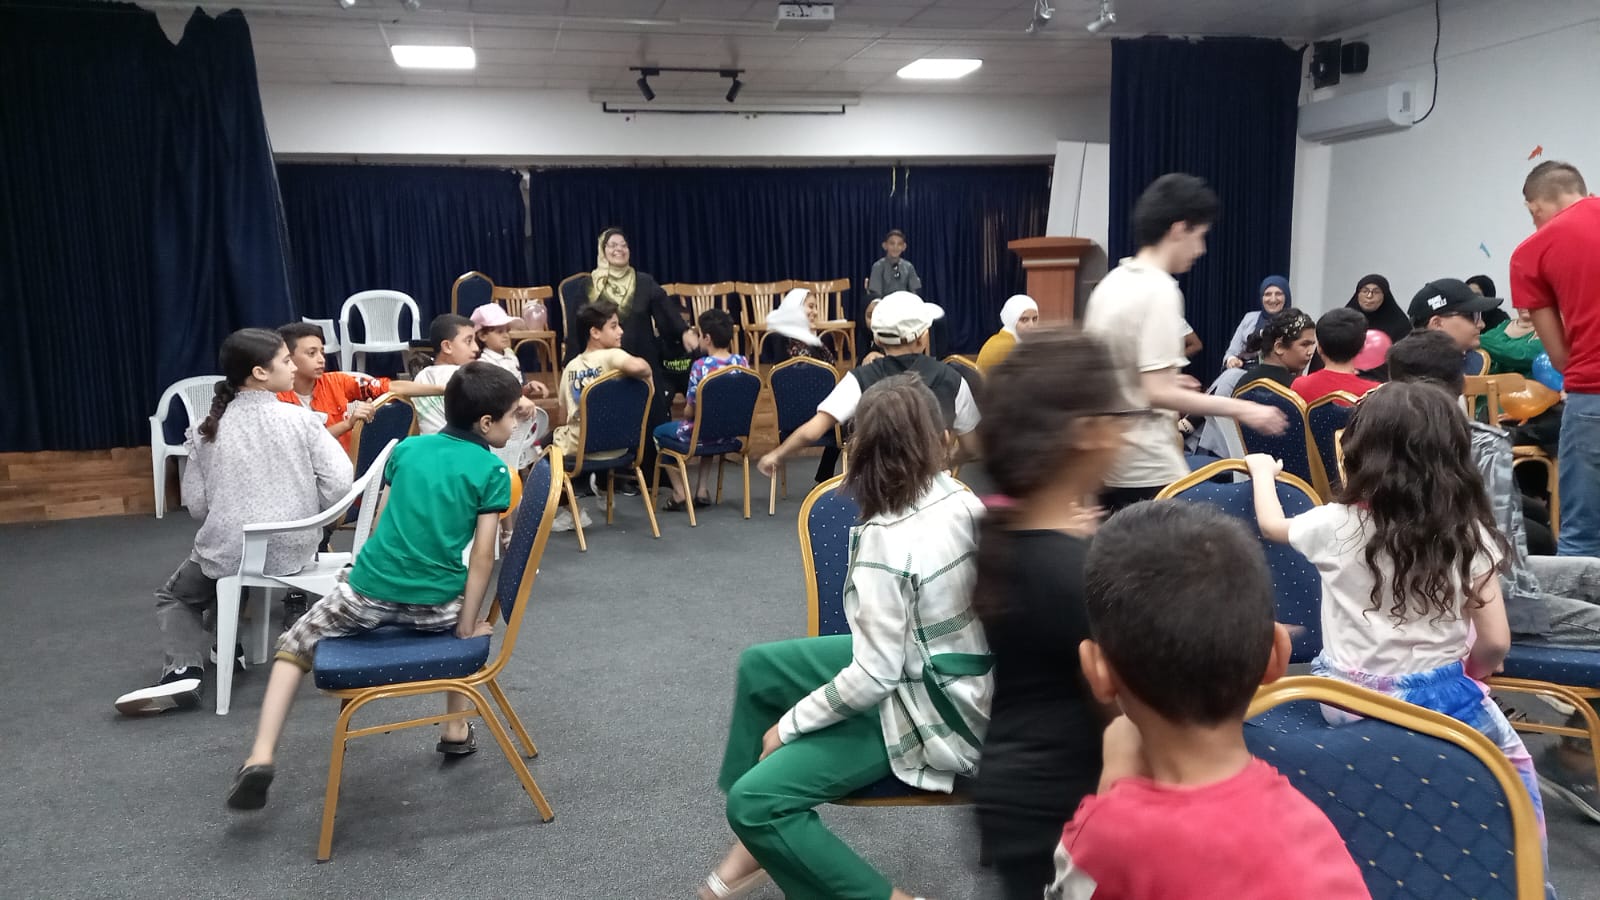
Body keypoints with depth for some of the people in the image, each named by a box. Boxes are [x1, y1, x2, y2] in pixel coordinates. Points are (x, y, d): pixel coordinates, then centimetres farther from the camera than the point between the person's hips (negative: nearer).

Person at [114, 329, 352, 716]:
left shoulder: (207, 430, -2)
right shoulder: (300, 419, -7)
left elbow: (197, 505, 0)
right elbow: (339, 482, -14)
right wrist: (301, 518, 3)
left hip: (230, 553, -2)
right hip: (294, 551, 2)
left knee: (174, 596, 27)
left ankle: (183, 670, 3)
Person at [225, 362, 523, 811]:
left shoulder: (407, 448, 8)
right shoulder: (493, 472, -4)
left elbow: (380, 522, 14)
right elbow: (482, 556, -8)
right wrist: (467, 626, -1)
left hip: (370, 590, 2)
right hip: (436, 603, -1)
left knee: (296, 644, 26)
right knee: (468, 617, 35)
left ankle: (262, 755, 11)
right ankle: (457, 730, 34)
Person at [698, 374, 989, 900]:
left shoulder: (887, 542, -29)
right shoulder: (965, 502, -7)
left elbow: (875, 677, -25)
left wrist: (789, 724, -12)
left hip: (926, 711, -9)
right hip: (953, 668, 9)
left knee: (753, 802, -12)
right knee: (759, 667, 17)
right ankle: (764, 836, 28)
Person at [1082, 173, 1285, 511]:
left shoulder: (1111, 282, 9)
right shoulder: (1159, 291, -17)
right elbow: (1157, 393, -23)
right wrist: (1242, 409, -17)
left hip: (1108, 461, 9)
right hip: (1149, 470, -9)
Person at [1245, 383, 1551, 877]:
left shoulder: (1337, 525, -11)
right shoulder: (1470, 537, -12)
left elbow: (1271, 523, 11)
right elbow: (1495, 643, -11)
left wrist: (1262, 470, 30)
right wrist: (1469, 670, 12)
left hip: (1346, 701, 2)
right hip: (1438, 697, -1)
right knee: (1514, 761, 27)